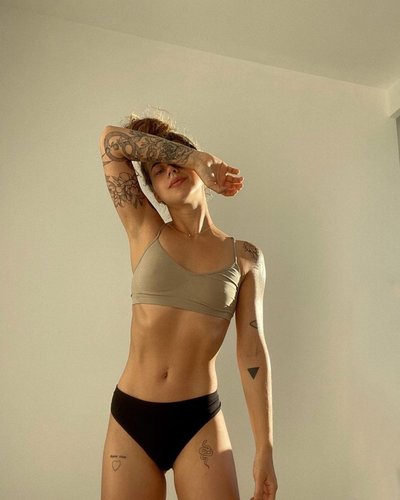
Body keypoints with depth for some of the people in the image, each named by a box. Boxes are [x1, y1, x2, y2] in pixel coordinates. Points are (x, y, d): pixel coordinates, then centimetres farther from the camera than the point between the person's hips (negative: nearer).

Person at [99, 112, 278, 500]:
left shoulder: (244, 257, 0)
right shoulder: (144, 232, 0)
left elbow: (252, 352, -2)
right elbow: (111, 139, -3)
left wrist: (265, 447, -4)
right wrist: (200, 157, -4)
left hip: (200, 421, 0)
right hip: (130, 417, 1)